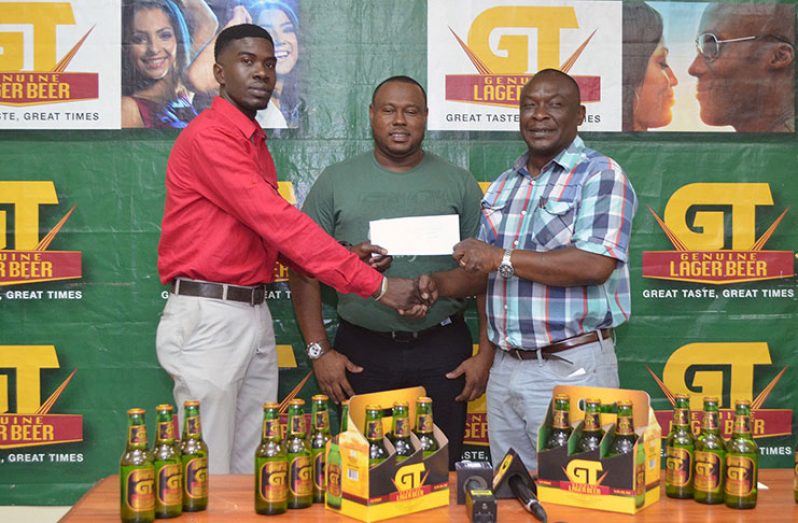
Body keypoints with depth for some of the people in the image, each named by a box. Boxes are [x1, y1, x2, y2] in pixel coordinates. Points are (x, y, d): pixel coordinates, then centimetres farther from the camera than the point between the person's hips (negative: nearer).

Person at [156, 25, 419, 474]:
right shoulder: (208, 136, -13)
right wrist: (375, 284, -21)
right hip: (208, 318, -8)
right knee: (212, 475, 0)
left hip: (255, 316, 8)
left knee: (253, 467, 11)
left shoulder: (257, 144, 16)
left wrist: (347, 256, -3)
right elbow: (278, 222, -21)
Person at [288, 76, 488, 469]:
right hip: (362, 351, 0)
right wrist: (319, 350, -3)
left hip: (442, 352, 0)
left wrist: (486, 354, -2)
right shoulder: (335, 181, 4)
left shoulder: (458, 183, 5)